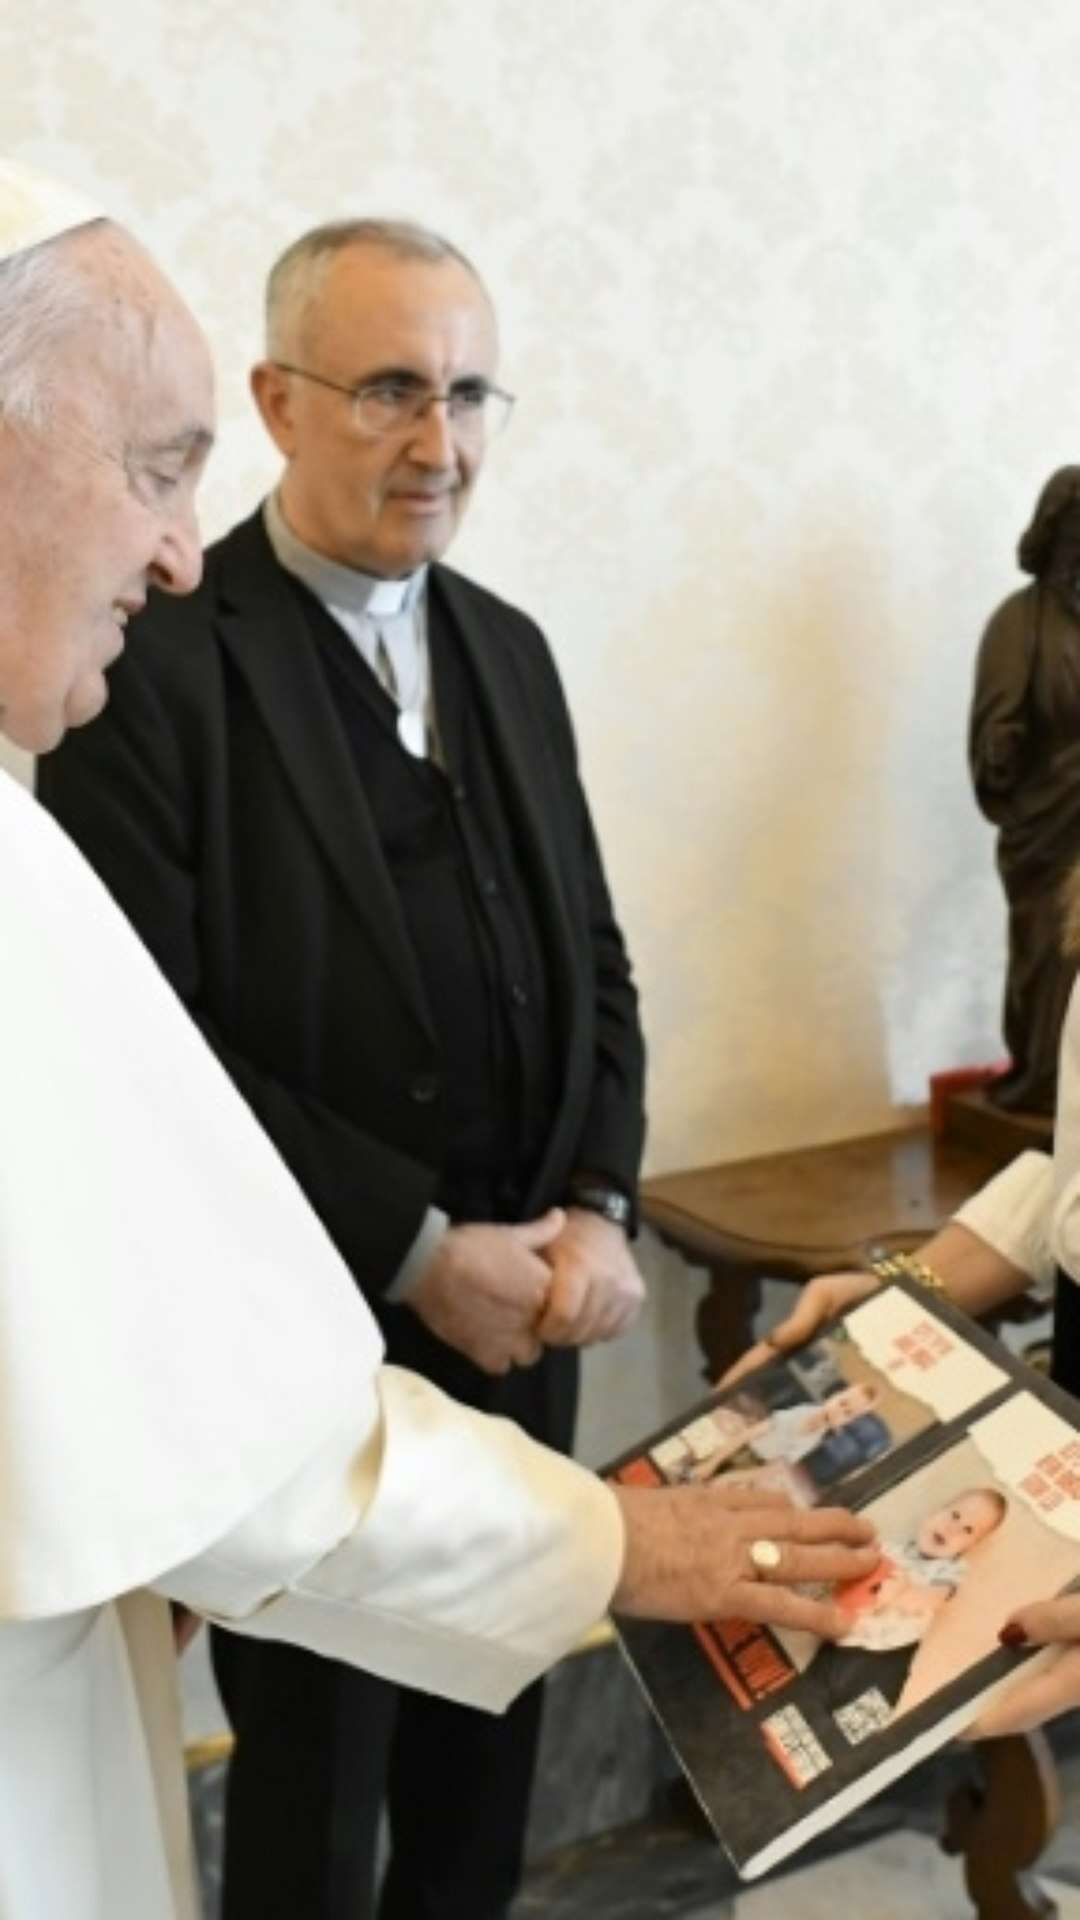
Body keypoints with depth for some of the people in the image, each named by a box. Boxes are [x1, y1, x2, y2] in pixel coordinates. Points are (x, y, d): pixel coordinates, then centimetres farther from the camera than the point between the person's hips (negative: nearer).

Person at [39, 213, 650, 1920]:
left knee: (491, 1741, 20)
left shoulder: (508, 650, 9)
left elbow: (591, 958, 10)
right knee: (320, 1776, 13)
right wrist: (416, 1252, -17)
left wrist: (598, 1208, -5)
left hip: (519, 1315, 6)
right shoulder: (157, 664, -13)